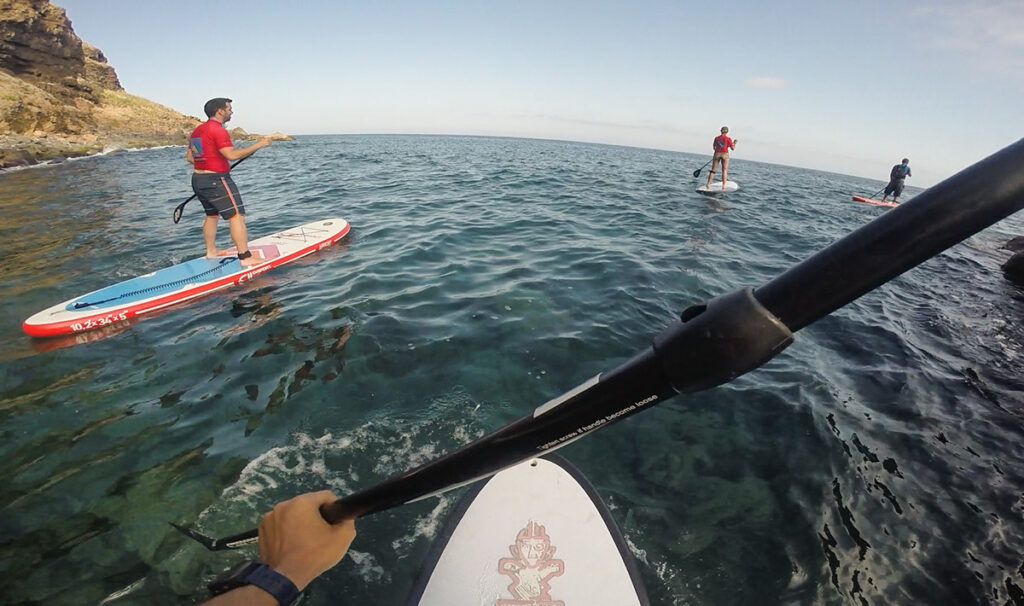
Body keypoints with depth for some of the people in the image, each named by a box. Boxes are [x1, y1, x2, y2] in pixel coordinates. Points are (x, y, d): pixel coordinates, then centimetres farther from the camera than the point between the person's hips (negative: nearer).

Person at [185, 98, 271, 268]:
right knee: (237, 216, -11)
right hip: (216, 180, -10)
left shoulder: (197, 130, 16)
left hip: (198, 179, 10)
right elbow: (232, 155, -24)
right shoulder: (218, 130, -13)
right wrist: (258, 145, -21)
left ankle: (211, 252, 27)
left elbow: (189, 157, 17)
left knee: (212, 215, 21)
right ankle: (245, 257, -16)